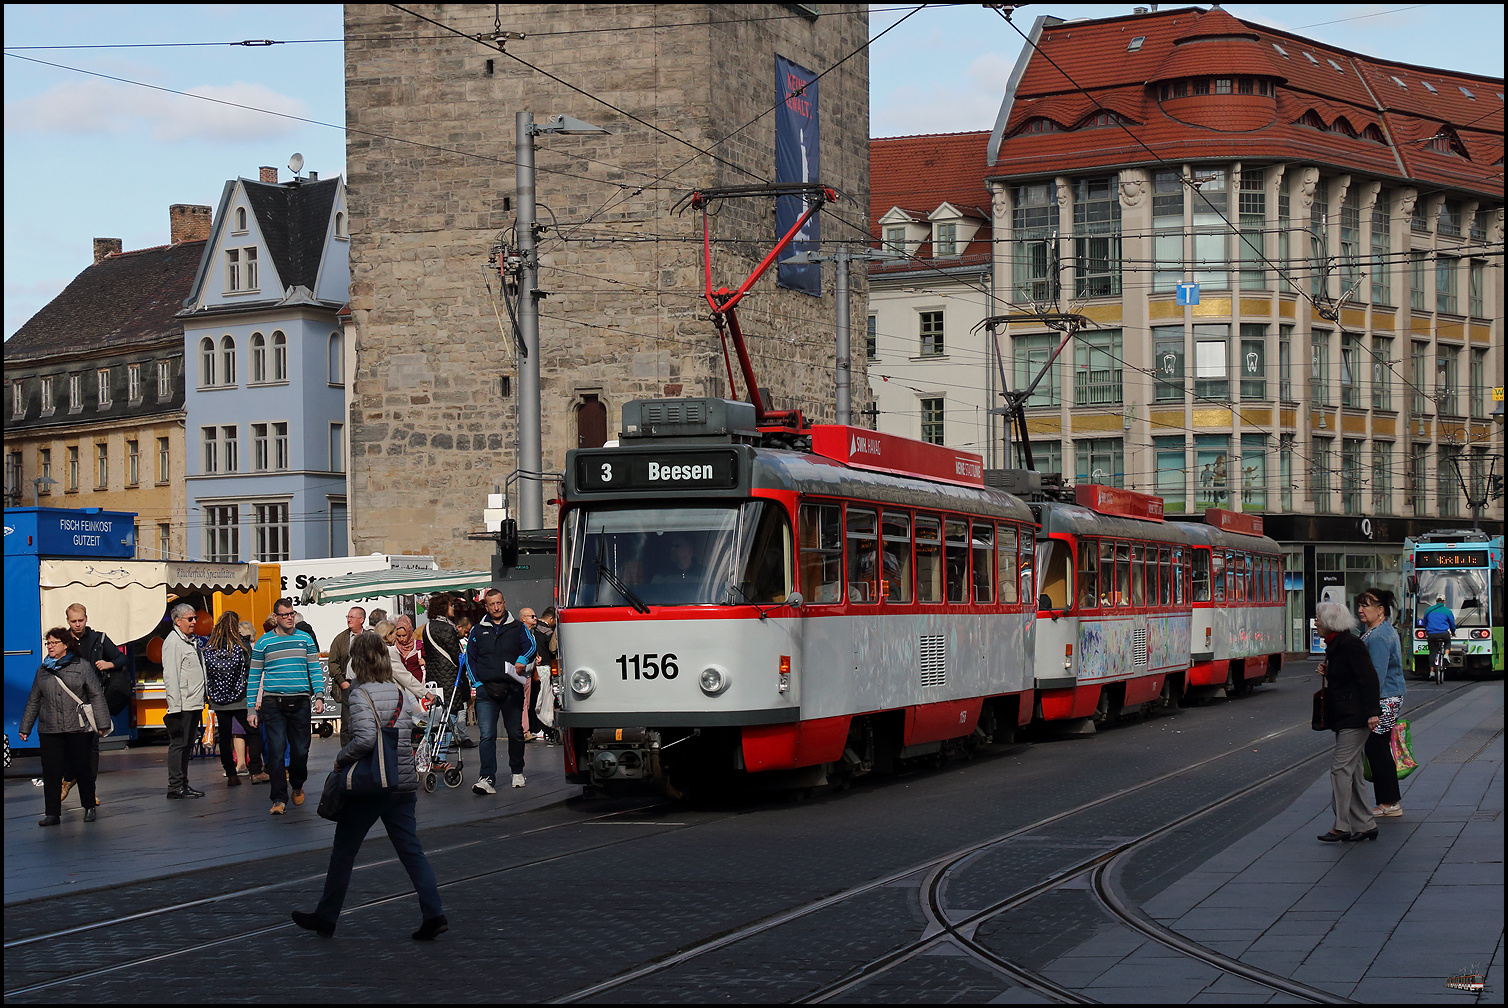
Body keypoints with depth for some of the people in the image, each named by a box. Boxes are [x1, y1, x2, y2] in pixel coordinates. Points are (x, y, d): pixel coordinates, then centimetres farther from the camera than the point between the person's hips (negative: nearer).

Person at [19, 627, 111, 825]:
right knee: (51, 771, -1)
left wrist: (102, 723, -3)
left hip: (78, 728, -3)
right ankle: (52, 813, 4)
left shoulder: (81, 666, 3)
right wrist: (25, 728, 18)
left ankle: (89, 807, 19)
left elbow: (96, 695, 2)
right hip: (49, 730, 3)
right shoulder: (43, 670, 14)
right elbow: (34, 701, 20)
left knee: (81, 768, 2)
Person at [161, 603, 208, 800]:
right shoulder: (173, 642, -9)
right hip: (182, 705, -9)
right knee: (178, 744, -6)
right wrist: (175, 706, -19)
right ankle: (175, 786, -5)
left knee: (187, 744, 11)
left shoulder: (193, 640, 18)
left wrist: (202, 700, 22)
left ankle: (183, 784, 15)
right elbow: (170, 676, -14)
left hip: (195, 703, 9)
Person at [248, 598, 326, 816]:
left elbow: (315, 669, 11)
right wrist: (252, 708, 4)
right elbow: (254, 677, 8)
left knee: (301, 749, 5)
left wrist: (319, 696, -2)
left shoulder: (305, 639, 10)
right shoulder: (263, 643, 5)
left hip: (300, 702, 2)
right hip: (273, 703, -2)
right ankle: (279, 799, -6)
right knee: (276, 750, -8)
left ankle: (297, 786, 32)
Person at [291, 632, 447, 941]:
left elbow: (365, 739, -24)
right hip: (404, 782, 6)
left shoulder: (361, 694, -12)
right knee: (410, 850, 7)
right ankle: (434, 913, -5)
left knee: (343, 850, 9)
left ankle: (326, 917, 20)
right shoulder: (400, 693, 7)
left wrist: (341, 759, -10)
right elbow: (409, 733, 8)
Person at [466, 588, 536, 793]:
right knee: (487, 735, -12)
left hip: (512, 689, 0)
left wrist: (522, 660, -24)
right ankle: (487, 778, -18)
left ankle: (517, 772, 30)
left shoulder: (518, 627, 10)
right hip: (486, 690, 0)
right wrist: (477, 682, 1)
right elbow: (469, 657, 14)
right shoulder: (478, 630, 13)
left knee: (515, 733, 10)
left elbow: (531, 645, -3)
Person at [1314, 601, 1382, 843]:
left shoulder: (1350, 645, -15)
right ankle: (1365, 825, 14)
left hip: (1354, 718, -10)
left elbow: (1369, 678, -20)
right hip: (1343, 718, 10)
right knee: (1352, 771, 10)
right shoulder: (1335, 645, 15)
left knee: (1340, 768, -10)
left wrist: (1371, 713, -24)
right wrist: (1327, 672, 5)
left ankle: (1342, 826, -7)